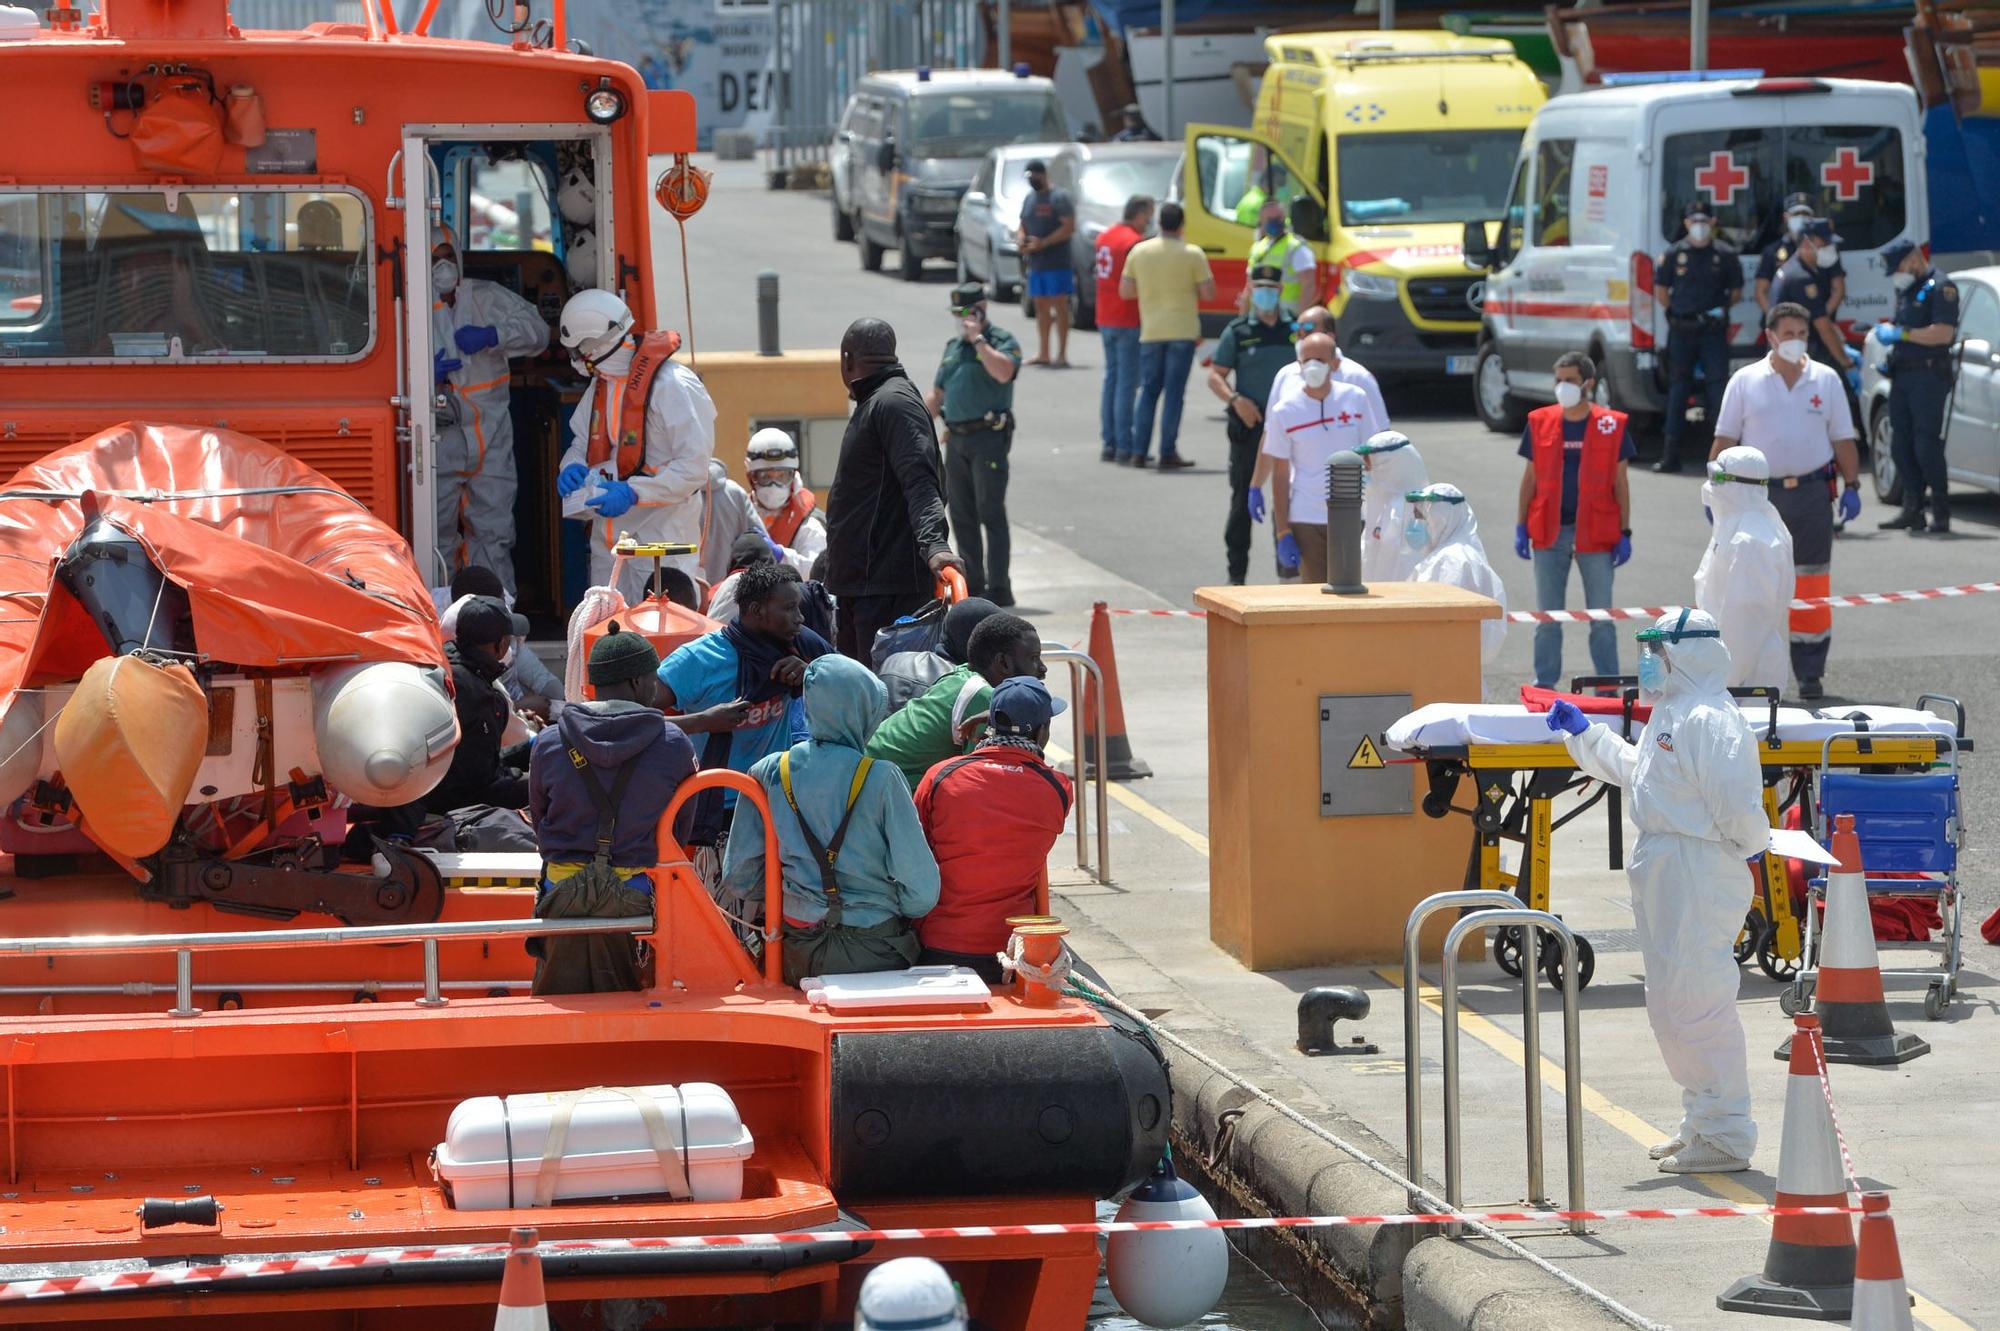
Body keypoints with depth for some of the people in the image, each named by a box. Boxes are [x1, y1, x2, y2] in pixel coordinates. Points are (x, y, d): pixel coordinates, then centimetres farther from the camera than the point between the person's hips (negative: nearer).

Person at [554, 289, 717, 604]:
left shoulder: (673, 386, -16)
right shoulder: (601, 384, 12)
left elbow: (695, 466, -19)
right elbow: (583, 441, 24)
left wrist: (633, 493, -25)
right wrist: (571, 468, 0)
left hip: (661, 528, -8)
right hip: (608, 532, 8)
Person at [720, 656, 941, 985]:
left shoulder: (768, 774, -1)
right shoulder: (881, 779, -12)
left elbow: (738, 880, 4)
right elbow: (922, 891, -12)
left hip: (799, 957, 4)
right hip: (875, 955, -4)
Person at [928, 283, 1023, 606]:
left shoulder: (1001, 340, -4)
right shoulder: (953, 346, 18)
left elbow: (1003, 372, -26)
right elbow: (938, 394, 23)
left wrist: (977, 339, -19)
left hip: (988, 437, -8)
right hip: (956, 439, 8)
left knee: (990, 513, -9)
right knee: (961, 515, 9)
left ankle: (998, 587, -9)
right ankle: (971, 582, 16)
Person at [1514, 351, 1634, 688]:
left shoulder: (1612, 425, 0)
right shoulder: (1540, 423, 5)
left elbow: (1620, 481, 4)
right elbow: (1530, 477, 10)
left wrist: (1624, 533, 0)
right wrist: (1521, 526, 4)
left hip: (1595, 533, -2)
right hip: (1549, 532, 2)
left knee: (1602, 618, 3)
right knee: (1547, 618, 6)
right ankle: (1545, 686, 14)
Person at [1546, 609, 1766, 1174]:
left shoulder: (1709, 720, -19)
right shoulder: (1671, 715, 16)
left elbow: (1737, 802, -23)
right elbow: (1633, 769, 34)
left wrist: (1749, 844, -6)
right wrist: (1582, 734, 35)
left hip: (1699, 873, -11)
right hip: (1665, 874, 11)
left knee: (1697, 1001, -8)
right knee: (1671, 1003, 16)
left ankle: (1726, 1137, -3)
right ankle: (1701, 1122, 26)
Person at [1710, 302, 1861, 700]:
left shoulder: (1826, 380, 9)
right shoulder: (1745, 382, 5)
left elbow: (1843, 439, 12)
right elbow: (1724, 440, 6)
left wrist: (1851, 486, 3)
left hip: (1811, 492, 1)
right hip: (1758, 494, -1)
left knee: (1810, 588, -1)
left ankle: (1810, 674, 3)